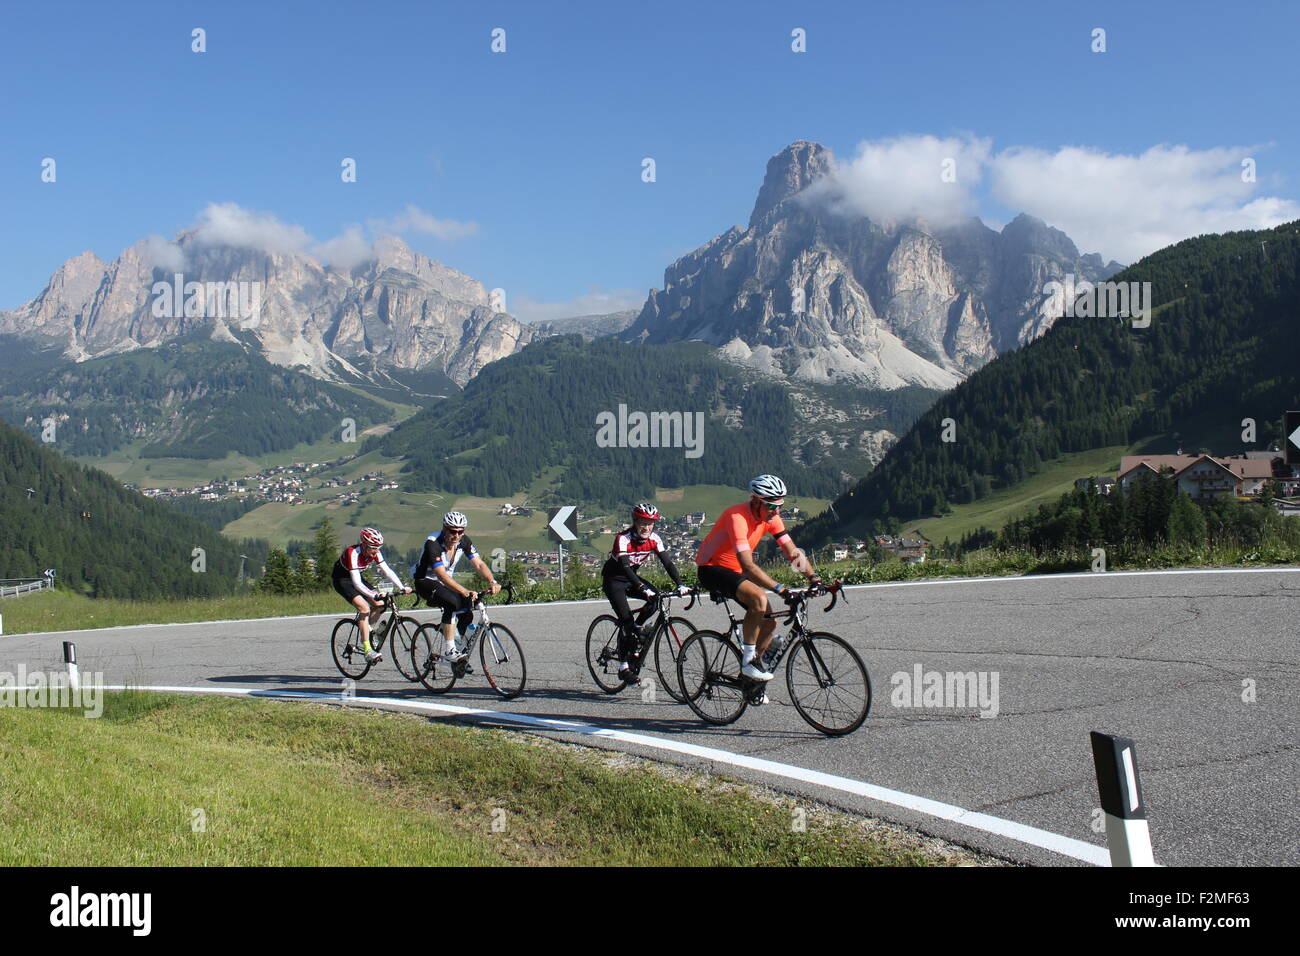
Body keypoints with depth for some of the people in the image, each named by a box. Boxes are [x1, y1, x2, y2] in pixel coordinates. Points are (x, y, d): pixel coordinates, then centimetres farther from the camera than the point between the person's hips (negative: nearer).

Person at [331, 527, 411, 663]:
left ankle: (367, 633, 14)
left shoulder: (375, 552, -13)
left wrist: (402, 587, -26)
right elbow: (356, 583, -37)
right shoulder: (353, 553, -33)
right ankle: (368, 650, -26)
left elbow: (387, 571, -14)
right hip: (342, 580, -7)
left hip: (356, 577, 7)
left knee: (379, 605, -9)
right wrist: (374, 595, -48)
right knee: (364, 607, -26)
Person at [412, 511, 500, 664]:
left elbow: (478, 564, -15)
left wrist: (492, 581, -35)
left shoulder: (464, 541, -11)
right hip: (426, 582, -6)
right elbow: (441, 574, -38)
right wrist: (464, 591, -49)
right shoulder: (433, 543, -29)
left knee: (466, 614, -11)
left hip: (446, 582, 6)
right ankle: (448, 651, -30)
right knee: (452, 602, -33)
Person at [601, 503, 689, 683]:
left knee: (657, 598, -20)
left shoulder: (654, 539, -11)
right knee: (626, 620, -17)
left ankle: (636, 627, 4)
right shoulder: (623, 539, -27)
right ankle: (624, 667, -10)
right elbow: (625, 567, -38)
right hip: (613, 580, -5)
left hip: (631, 577, 6)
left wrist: (680, 585, -31)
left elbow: (667, 563, -16)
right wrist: (643, 589, -48)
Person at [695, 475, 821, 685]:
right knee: (759, 598, -32)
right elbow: (748, 565, -36)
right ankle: (749, 660, -20)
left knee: (769, 622, -2)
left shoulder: (771, 518, -5)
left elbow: (793, 552, -4)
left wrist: (814, 578, -20)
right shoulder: (737, 517, -29)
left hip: (734, 572, 8)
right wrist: (780, 589, -41)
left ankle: (750, 669, 17)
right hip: (711, 569, -8)